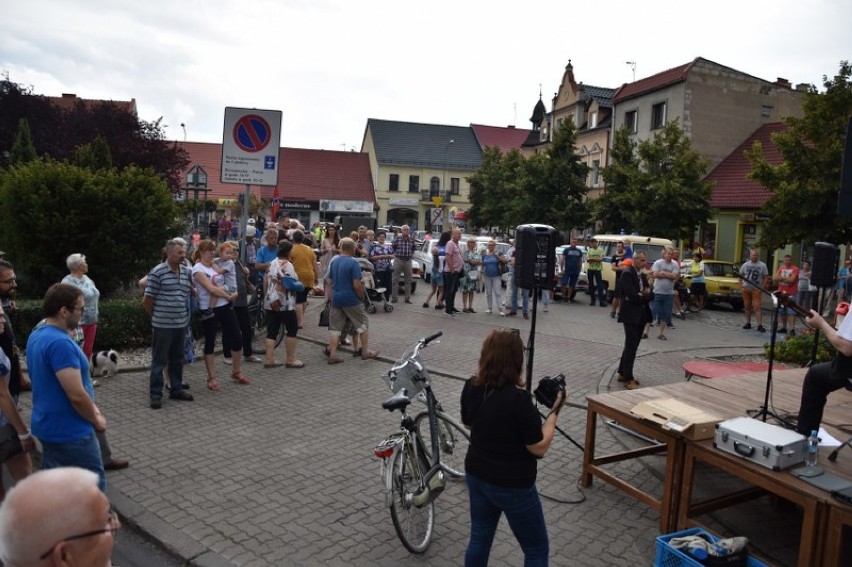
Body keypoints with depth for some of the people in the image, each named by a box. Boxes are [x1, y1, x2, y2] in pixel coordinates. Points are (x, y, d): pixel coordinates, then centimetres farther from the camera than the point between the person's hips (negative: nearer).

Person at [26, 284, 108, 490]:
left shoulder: (36, 336, 6)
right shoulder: (60, 343, -25)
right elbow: (76, 395, -27)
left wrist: (92, 409, 12)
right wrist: (96, 420, -9)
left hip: (49, 427, 9)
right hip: (70, 432, -9)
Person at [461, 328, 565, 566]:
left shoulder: (471, 387, -8)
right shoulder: (518, 398, -28)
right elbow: (539, 448, -19)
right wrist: (554, 410, -11)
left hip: (476, 476, 7)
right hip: (512, 485, -6)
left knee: (479, 538, 23)